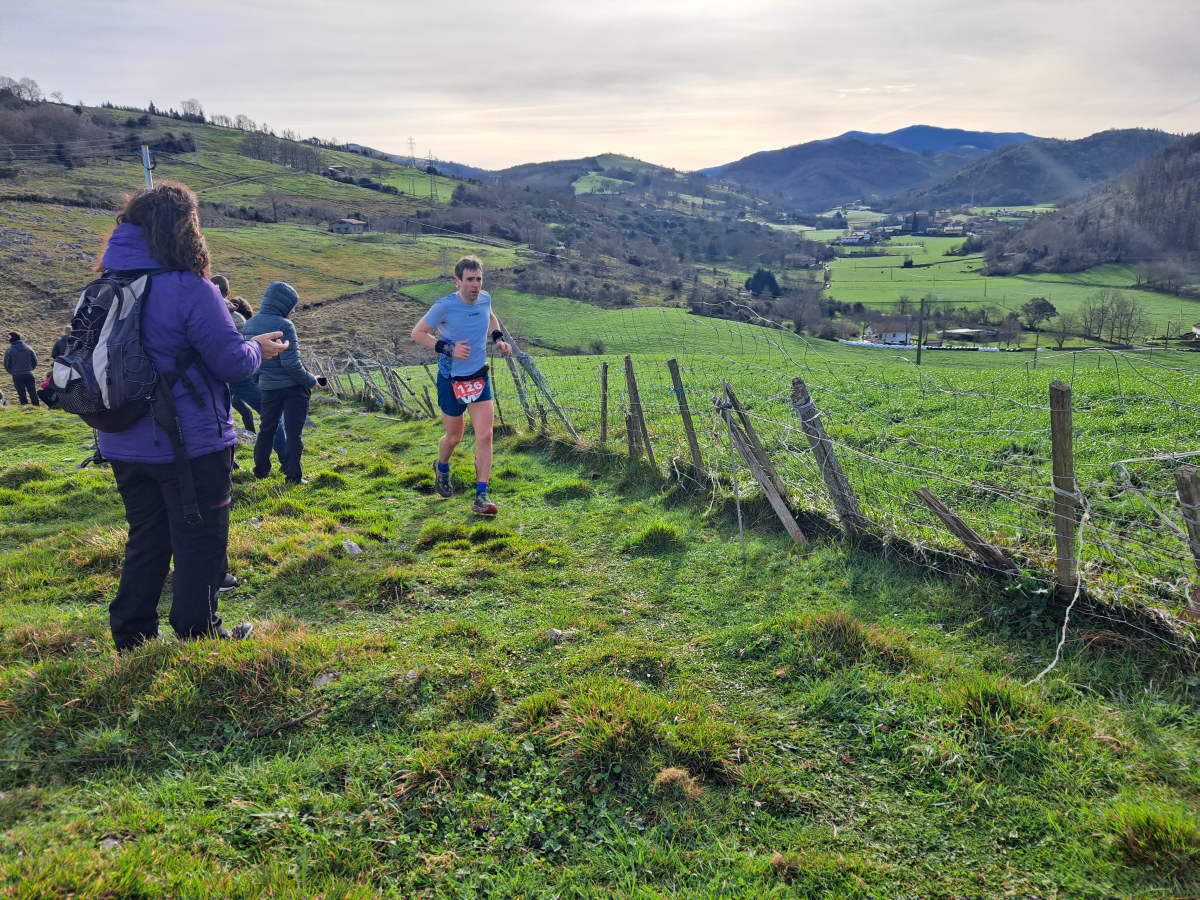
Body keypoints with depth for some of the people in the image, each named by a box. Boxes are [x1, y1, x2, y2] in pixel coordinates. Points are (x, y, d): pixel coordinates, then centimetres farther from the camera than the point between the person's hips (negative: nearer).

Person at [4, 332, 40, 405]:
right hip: (29, 375, 2)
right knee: (33, 393, 8)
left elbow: (6, 365, -1)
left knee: (22, 394, 5)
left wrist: (12, 372, 15)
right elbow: (35, 361, 6)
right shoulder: (28, 348, 3)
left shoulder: (9, 351, -5)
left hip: (17, 376, -2)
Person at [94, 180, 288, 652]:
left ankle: (131, 639, 27)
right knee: (200, 542, 9)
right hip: (189, 445, -7)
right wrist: (258, 348, 4)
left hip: (125, 446, 7)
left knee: (146, 541, 20)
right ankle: (198, 638, 20)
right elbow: (233, 362, -16)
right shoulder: (190, 289, -18)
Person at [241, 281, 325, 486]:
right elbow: (291, 363, -22)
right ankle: (293, 476, 4)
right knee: (294, 432, 2)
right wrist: (311, 380, -10)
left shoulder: (249, 325, 4)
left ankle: (261, 471, 27)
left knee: (267, 429, 19)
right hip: (293, 386, -6)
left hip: (267, 386, 6)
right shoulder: (284, 326, -19)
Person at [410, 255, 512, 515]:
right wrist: (448, 349, -20)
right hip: (451, 380, -4)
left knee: (485, 436, -8)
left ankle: (481, 497, -2)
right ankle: (442, 468, 46)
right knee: (454, 437, 11)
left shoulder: (485, 299, -1)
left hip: (479, 377, 4)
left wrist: (499, 338, 5)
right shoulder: (445, 306, -17)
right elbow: (417, 333, -9)